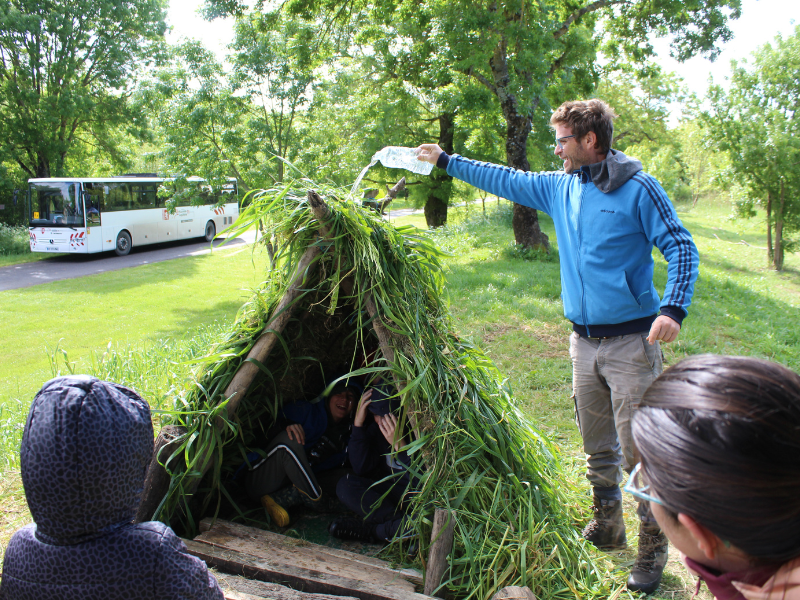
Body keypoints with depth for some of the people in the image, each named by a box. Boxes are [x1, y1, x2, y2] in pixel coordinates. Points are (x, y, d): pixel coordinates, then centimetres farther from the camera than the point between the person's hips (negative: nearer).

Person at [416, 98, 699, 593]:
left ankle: (653, 553, 13)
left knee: (639, 453, -3)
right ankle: (607, 529, 35)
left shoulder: (638, 189, -8)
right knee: (598, 450, 17)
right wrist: (446, 161, 23)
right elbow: (505, 180, 19)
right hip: (585, 343, 6)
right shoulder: (560, 188, 9)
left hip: (631, 343, -6)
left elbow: (681, 246, -8)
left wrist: (673, 308, -22)